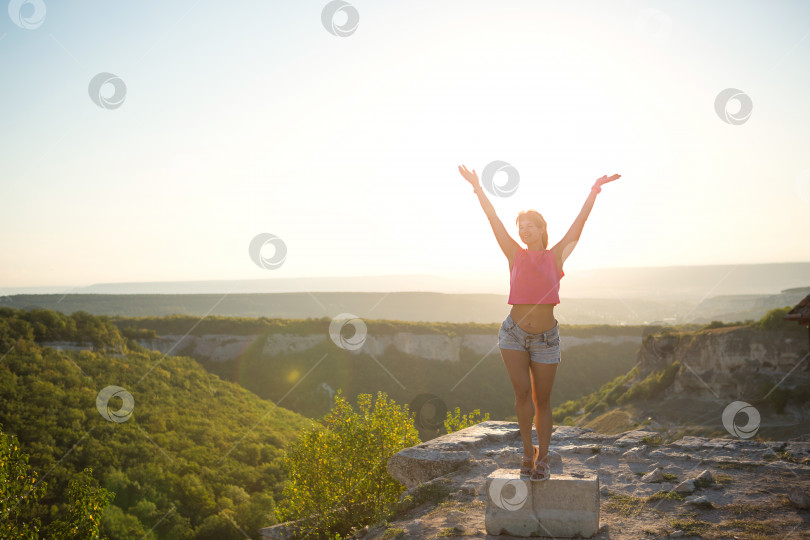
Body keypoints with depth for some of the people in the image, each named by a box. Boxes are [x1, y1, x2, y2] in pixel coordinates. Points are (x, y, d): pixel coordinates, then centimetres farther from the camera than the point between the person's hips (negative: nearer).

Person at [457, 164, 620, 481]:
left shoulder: (556, 255, 1)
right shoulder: (516, 255, 2)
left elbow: (580, 220, -2)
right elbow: (493, 219, 1)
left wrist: (595, 190, -8)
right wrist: (477, 187, 1)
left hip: (546, 338, 0)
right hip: (514, 334, 0)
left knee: (542, 400, 6)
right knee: (522, 391, -16)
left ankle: (542, 459, 19)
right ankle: (528, 449, 3)